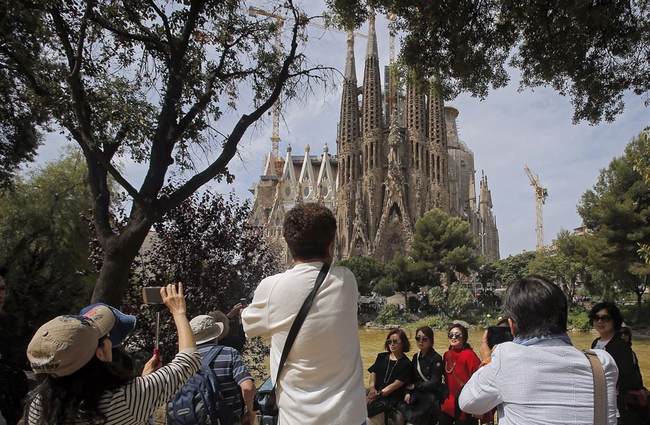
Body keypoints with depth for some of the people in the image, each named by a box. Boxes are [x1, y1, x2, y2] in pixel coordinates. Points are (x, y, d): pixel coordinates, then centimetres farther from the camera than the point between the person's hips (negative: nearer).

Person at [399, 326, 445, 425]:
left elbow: (434, 383, -15)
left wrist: (415, 386, -9)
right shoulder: (416, 357, 8)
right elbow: (412, 378, 9)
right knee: (403, 408, -14)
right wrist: (408, 392, -7)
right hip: (418, 395, 6)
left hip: (432, 397, -6)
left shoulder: (436, 358, -10)